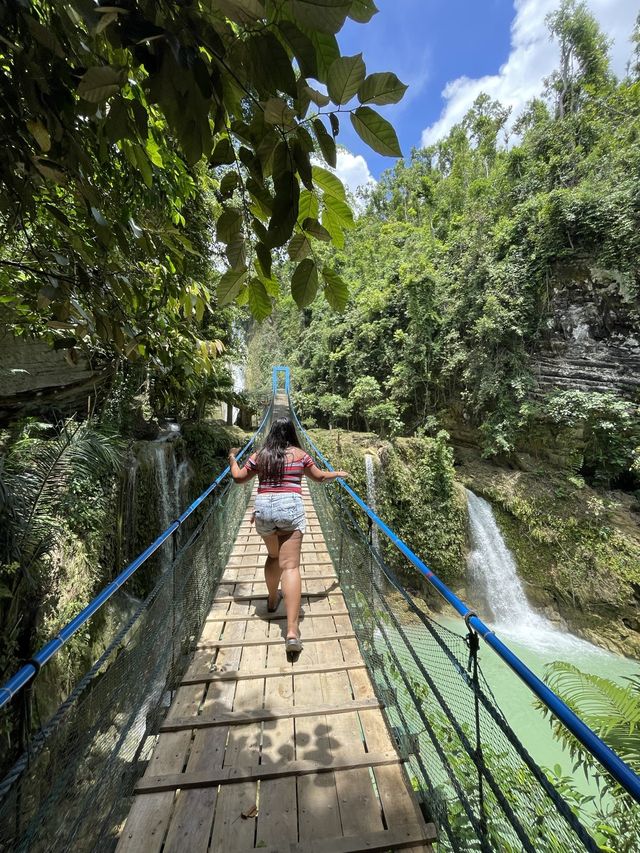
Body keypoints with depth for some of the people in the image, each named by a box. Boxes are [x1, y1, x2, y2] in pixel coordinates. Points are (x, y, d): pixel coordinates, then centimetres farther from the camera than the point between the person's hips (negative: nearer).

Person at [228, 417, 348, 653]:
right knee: (290, 566, -6)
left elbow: (238, 477, 14)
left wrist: (232, 458, 32)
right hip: (290, 509, -3)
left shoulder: (259, 455, 8)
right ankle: (292, 631, -10)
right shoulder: (299, 454, 4)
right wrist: (338, 473, 32)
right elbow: (320, 477, 13)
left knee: (273, 556, 27)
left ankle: (272, 599, 47)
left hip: (264, 509, 3)